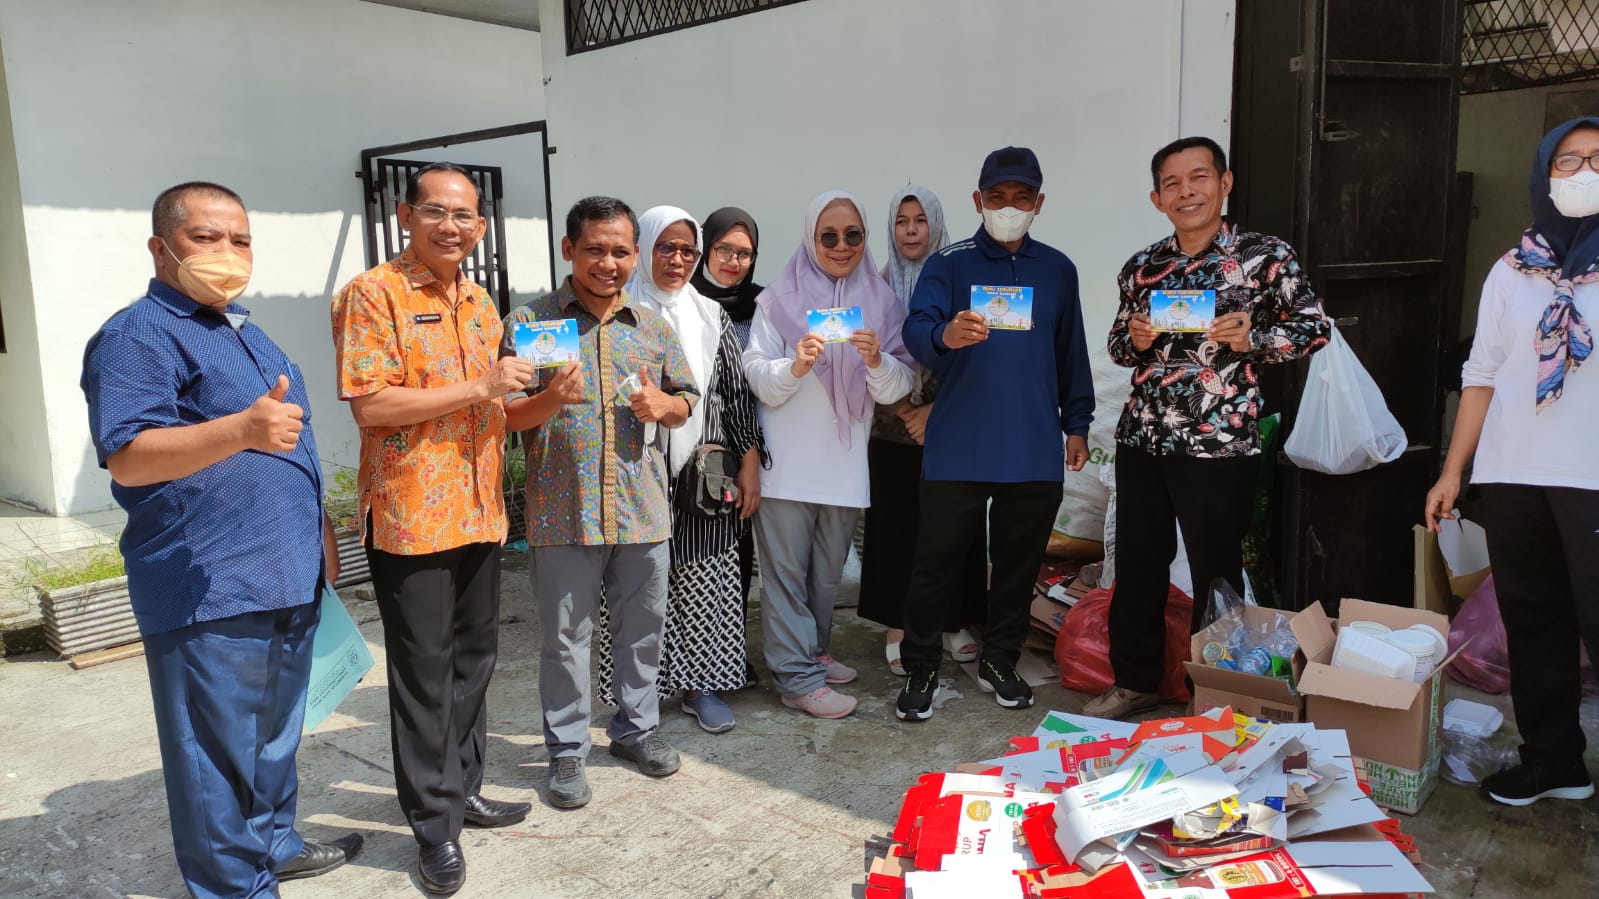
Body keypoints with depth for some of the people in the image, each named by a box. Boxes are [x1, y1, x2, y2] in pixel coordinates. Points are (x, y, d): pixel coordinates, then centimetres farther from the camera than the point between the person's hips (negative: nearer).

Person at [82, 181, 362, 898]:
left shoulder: (246, 334, 17)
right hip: (208, 592, -9)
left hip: (289, 580, 9)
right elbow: (127, 458, -24)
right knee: (221, 749, 0)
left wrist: (320, 533, 22)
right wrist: (241, 429, -38)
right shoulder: (138, 337, -11)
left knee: (276, 731, 20)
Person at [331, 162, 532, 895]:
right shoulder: (374, 294, -9)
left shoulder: (481, 304, 14)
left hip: (479, 514, 7)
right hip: (411, 518, -7)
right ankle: (434, 822, 16)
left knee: (474, 658, 15)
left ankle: (461, 788, 32)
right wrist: (482, 388, -19)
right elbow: (370, 404, -19)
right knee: (423, 672, 3)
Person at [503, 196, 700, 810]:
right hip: (563, 509, -3)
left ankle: (636, 728, 34)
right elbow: (506, 416, -3)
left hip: (643, 508, 3)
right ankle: (567, 749, 24)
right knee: (565, 637, 7)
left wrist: (662, 404, -7)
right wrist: (551, 400, -24)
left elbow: (685, 403, 16)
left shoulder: (652, 327, 10)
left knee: (642, 627, 14)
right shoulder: (529, 321, -1)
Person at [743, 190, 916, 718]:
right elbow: (756, 379, -7)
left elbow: (897, 389, 1)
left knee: (828, 571, 15)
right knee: (786, 568, -1)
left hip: (845, 463, 4)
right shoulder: (781, 298, -2)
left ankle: (811, 652, 33)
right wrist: (795, 365, -25)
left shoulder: (879, 301, 6)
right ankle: (798, 678, 9)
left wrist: (876, 361, -19)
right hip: (787, 462, -3)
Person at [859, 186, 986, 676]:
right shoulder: (879, 286, 4)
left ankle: (955, 622, 17)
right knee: (897, 525, 2)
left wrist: (935, 410, -8)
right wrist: (905, 411, -6)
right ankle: (898, 628, 11)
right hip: (893, 431, 1)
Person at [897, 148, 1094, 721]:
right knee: (937, 561, 2)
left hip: (1035, 451, 3)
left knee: (1019, 562, 12)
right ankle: (921, 671, 17)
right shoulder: (949, 264, 1)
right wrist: (945, 335, -37)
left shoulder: (1057, 269, 12)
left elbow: (1071, 353, 17)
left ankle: (999, 663, 30)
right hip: (958, 451, -3)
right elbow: (916, 330, -15)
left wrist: (1077, 424, 14)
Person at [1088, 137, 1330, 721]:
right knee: (1136, 566, 12)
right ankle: (1134, 681, 27)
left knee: (1215, 577, 5)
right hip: (1141, 440, 4)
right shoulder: (1143, 267, 10)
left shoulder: (1266, 257, -3)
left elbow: (1315, 327, 0)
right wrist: (1135, 339, -6)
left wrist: (1252, 338, -17)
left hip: (1219, 447, -4)